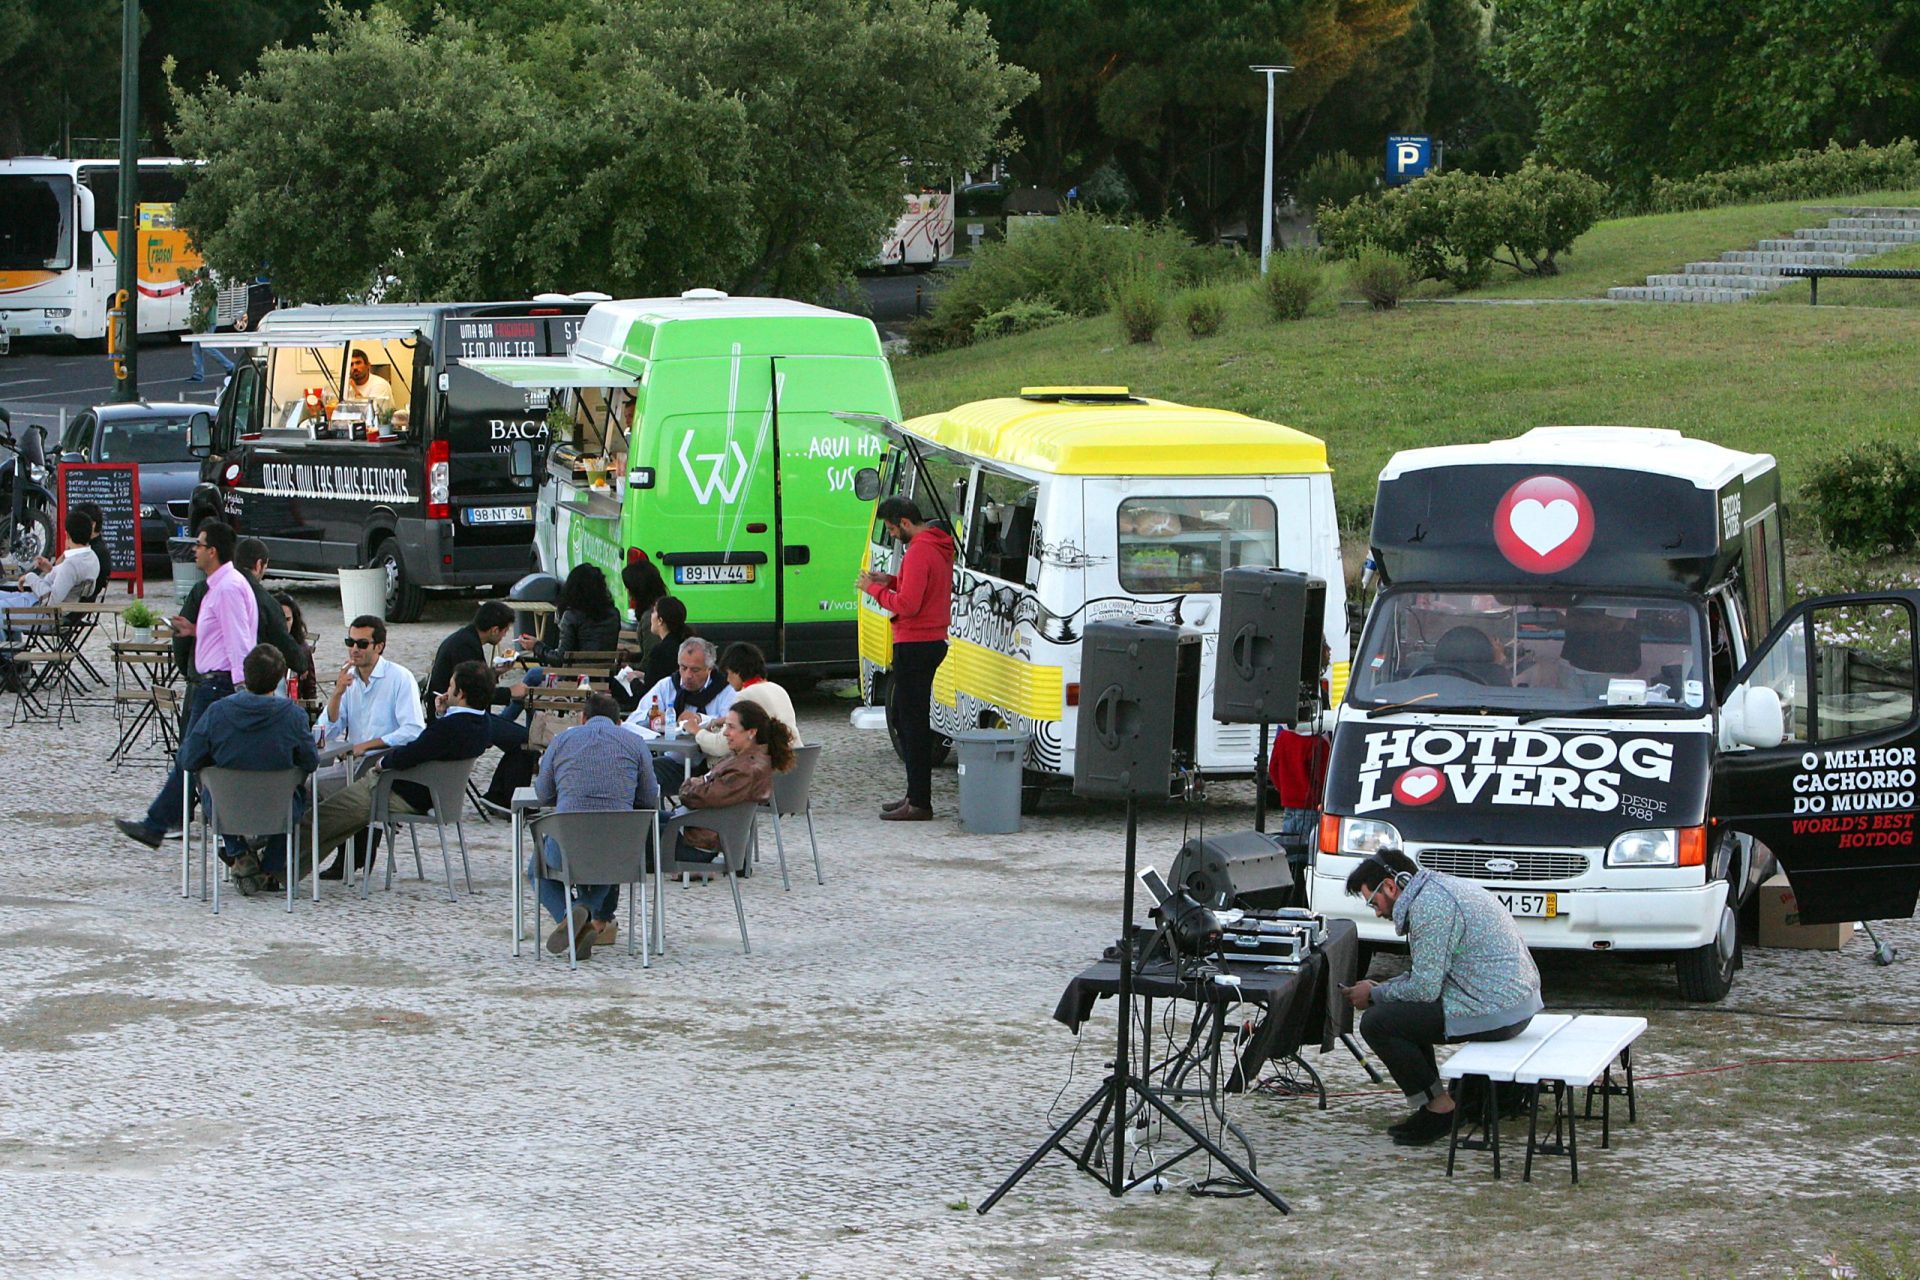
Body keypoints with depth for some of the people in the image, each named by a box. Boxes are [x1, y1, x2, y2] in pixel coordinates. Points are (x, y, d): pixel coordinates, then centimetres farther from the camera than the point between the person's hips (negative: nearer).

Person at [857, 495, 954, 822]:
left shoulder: (919, 552, -19)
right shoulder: (940, 547, 13)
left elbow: (907, 605, -23)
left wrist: (875, 590, -10)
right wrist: (890, 581, 12)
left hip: (915, 646, -11)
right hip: (933, 641, 11)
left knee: (913, 723, -7)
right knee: (905, 718, 19)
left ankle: (919, 803, -7)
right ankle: (915, 793, 23)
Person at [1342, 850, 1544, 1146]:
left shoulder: (1428, 908, -17)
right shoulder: (1439, 887, 17)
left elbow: (1425, 988, -18)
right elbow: (1430, 973, 25)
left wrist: (1375, 994, -1)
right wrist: (1381, 989, 15)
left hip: (1494, 1011, -11)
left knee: (1377, 1023, -9)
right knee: (1400, 1011, 22)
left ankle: (1439, 1109, -3)